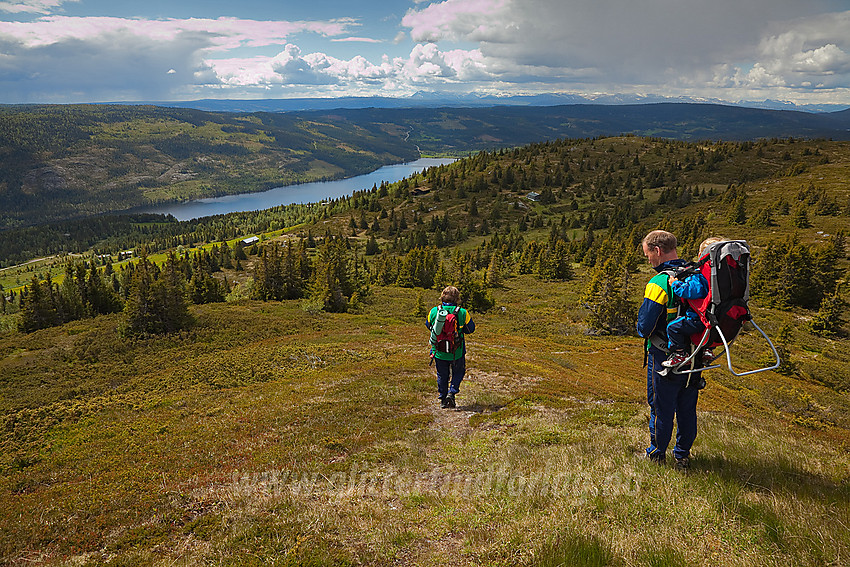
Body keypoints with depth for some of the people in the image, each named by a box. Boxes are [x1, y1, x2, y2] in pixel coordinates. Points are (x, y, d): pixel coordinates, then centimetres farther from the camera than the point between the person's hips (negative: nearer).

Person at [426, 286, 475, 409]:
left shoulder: (434, 311, -8)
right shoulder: (463, 313, -14)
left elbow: (429, 326, 9)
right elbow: (471, 328, -1)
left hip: (439, 351, 2)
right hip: (457, 352, -2)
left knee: (442, 375, 17)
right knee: (458, 372, 19)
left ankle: (443, 399, 21)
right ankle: (451, 393, 2)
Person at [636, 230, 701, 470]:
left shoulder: (659, 283, -22)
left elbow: (645, 326, -21)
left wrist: (644, 332, 1)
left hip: (665, 357, -6)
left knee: (661, 407, 9)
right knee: (687, 408, 18)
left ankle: (657, 455, 23)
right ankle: (683, 456, 30)